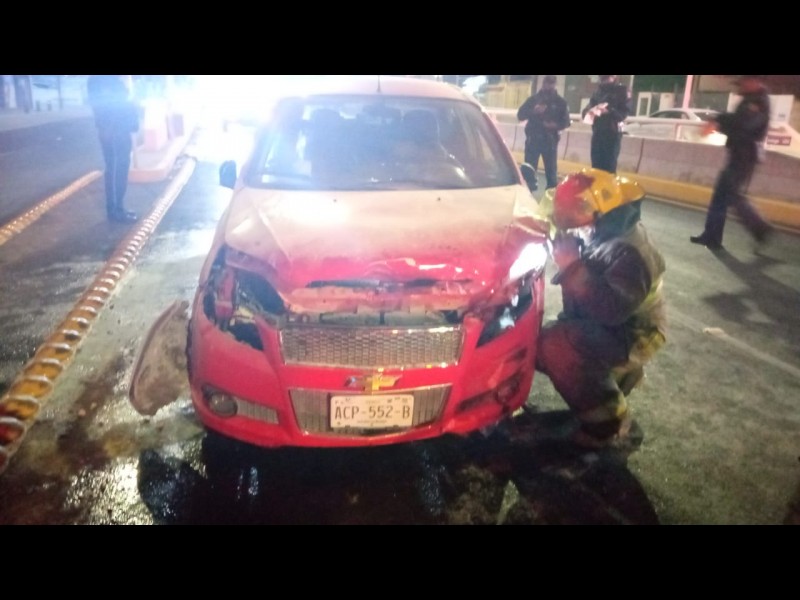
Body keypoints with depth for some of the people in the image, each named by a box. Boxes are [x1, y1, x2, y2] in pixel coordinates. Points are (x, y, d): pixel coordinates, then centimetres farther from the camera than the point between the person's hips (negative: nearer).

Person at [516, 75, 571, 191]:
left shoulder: (560, 102, 8)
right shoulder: (533, 99, 8)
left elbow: (566, 121, 4)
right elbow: (520, 115, 1)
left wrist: (556, 125, -18)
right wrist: (533, 111, -17)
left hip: (550, 141, 0)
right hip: (533, 139, 1)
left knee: (551, 170, -1)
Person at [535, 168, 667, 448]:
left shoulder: (628, 252, -30)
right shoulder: (605, 231, -2)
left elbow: (613, 310, -39)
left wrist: (572, 266, -36)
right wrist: (562, 235, -9)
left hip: (630, 334, -9)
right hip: (603, 323, 10)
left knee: (555, 347, -30)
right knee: (538, 343, 10)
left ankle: (607, 423, -14)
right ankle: (619, 373, 24)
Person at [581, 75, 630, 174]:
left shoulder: (622, 91, 2)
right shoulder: (597, 92, 15)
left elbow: (623, 113, -9)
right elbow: (585, 111, 9)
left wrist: (609, 111, -27)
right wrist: (589, 112, -16)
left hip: (612, 135, -4)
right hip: (597, 134, 4)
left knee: (609, 168, -9)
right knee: (596, 167, 4)